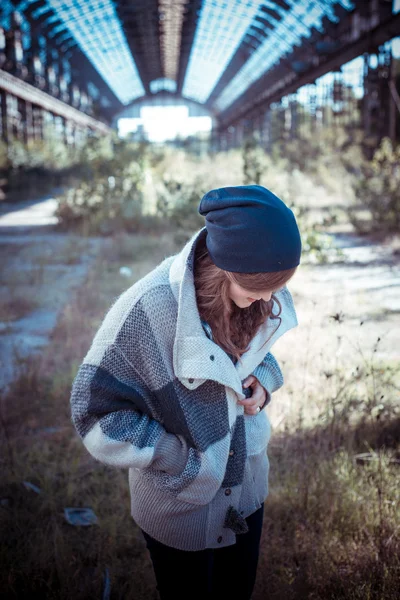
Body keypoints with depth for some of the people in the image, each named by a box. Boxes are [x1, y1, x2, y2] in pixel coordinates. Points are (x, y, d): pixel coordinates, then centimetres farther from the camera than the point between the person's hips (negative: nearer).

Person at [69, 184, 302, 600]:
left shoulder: (261, 296, -14)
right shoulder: (147, 309, -32)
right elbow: (96, 411, -25)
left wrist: (264, 377, -13)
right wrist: (186, 464, -23)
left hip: (246, 492, 5)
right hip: (179, 509, -5)